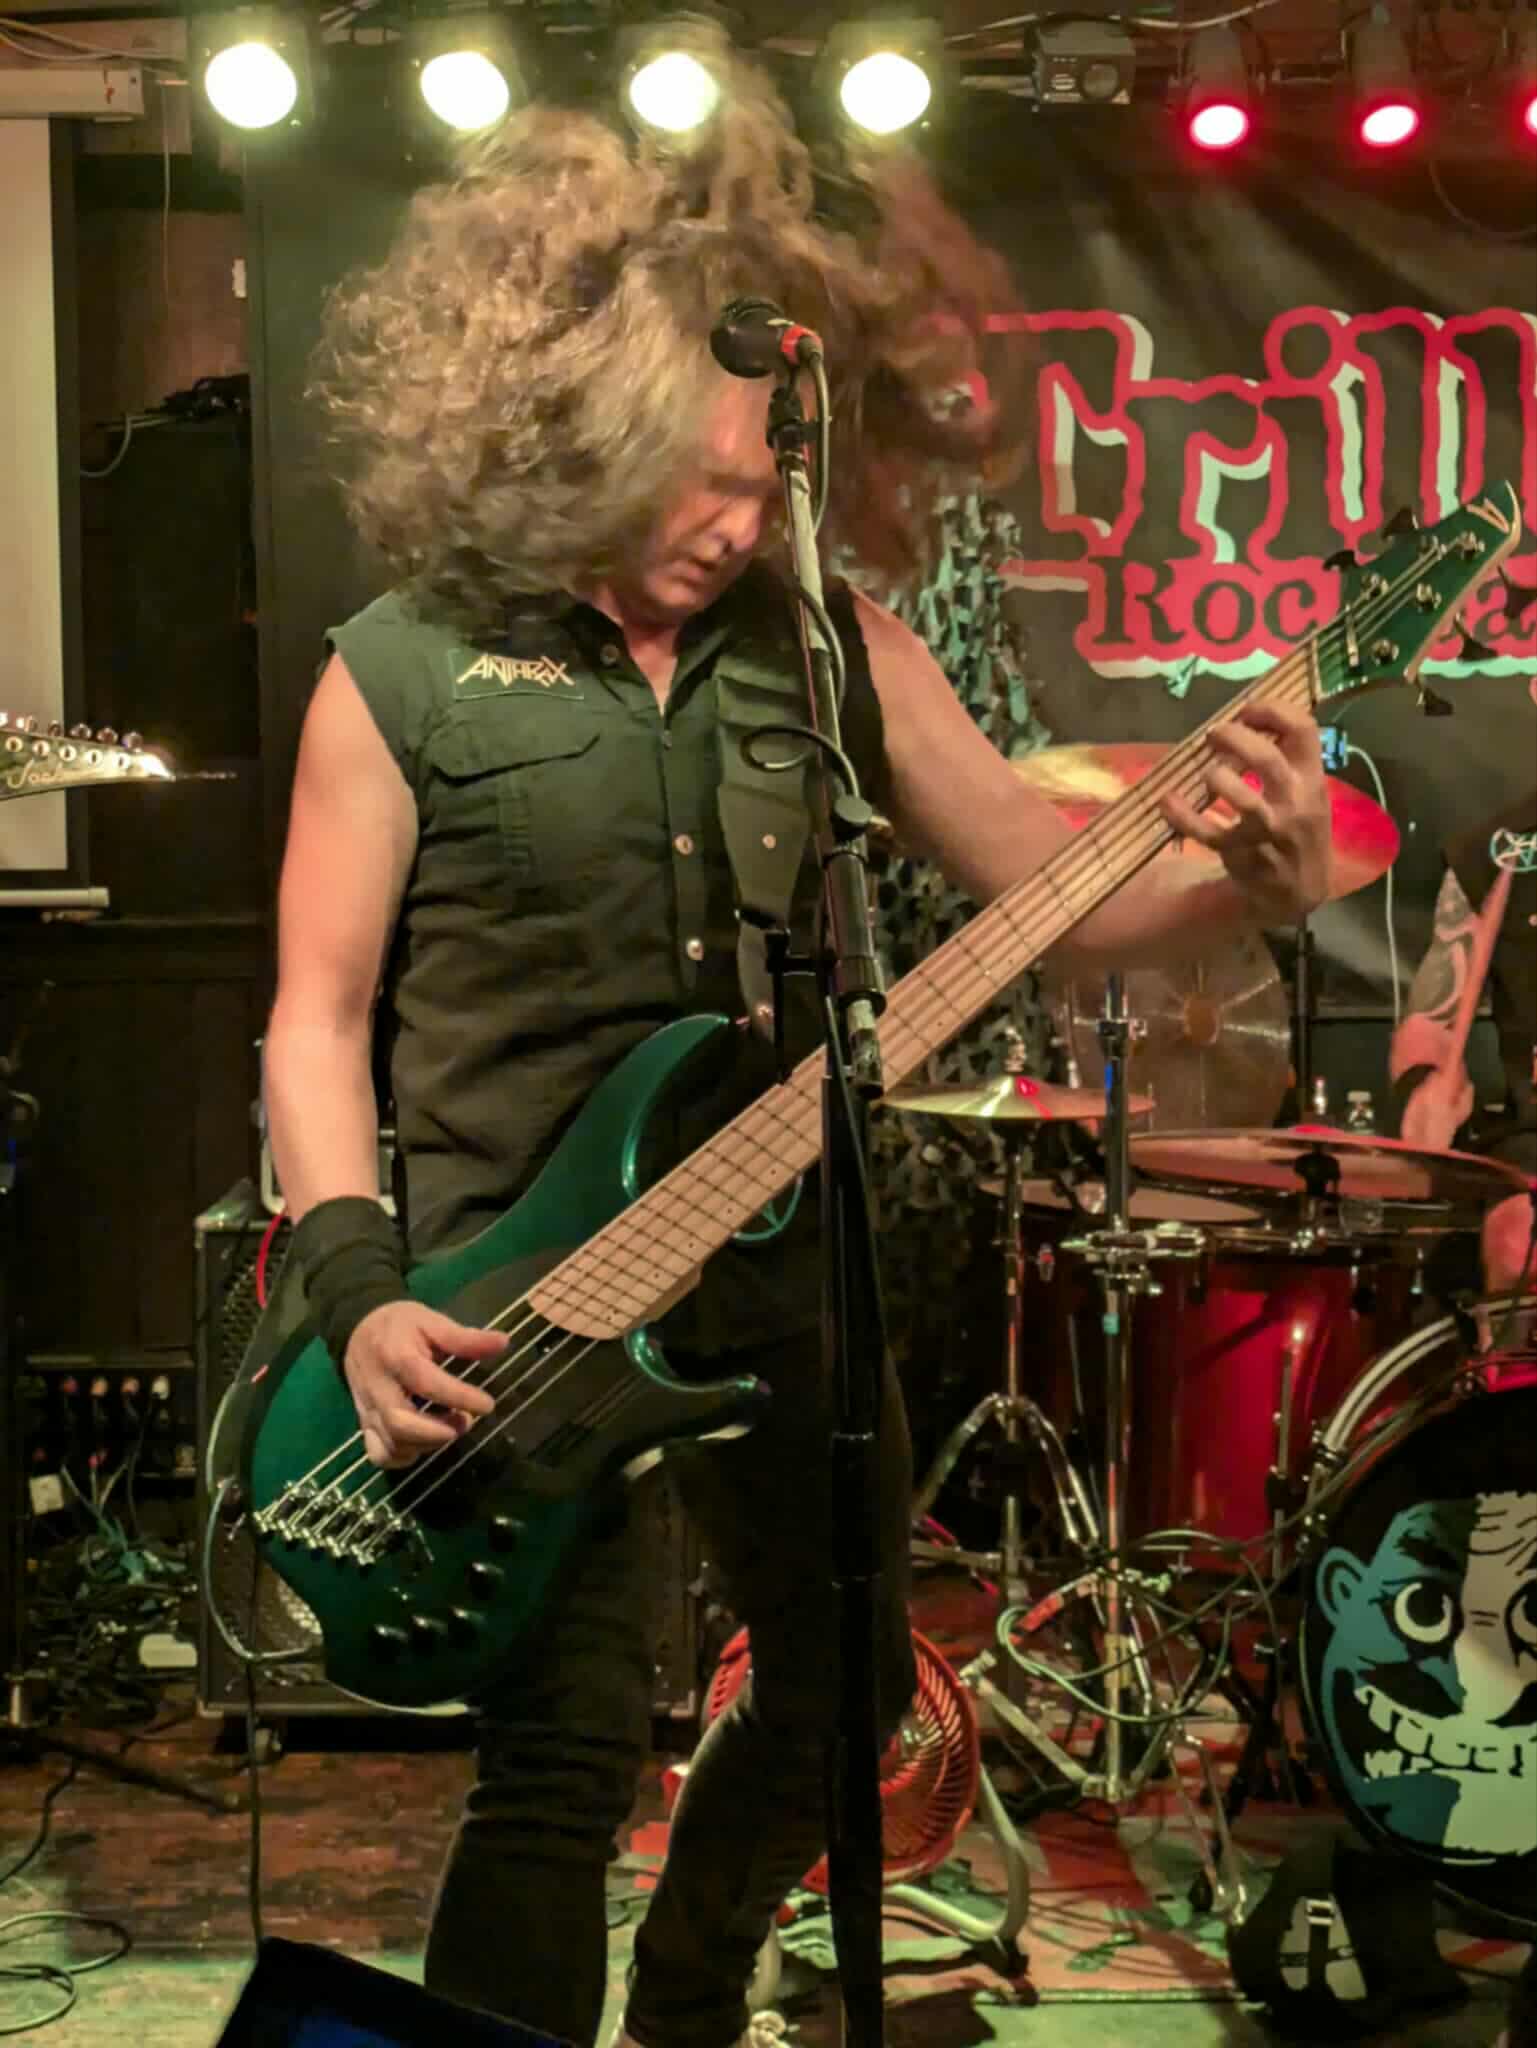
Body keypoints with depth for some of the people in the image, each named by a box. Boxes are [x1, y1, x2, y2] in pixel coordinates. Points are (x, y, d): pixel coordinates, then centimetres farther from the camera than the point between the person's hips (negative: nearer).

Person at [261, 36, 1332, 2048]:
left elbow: (1053, 882, 1)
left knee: (845, 1682, 17)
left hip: (777, 1258, 5)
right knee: (572, 1746, -16)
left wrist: (1245, 871, -20)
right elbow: (318, 1016, -4)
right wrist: (360, 1298, -17)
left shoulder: (833, 639, 1)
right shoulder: (403, 670, -8)